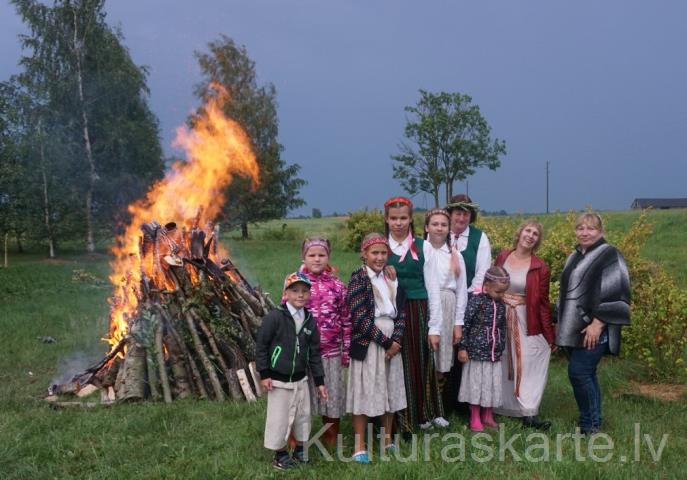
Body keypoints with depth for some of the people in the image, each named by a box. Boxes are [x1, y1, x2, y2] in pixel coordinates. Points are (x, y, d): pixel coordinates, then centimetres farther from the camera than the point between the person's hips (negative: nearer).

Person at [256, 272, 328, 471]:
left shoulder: (309, 320, 1)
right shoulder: (275, 317, -16)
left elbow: (315, 353, 7)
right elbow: (261, 345, -10)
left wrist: (320, 381, 8)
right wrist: (264, 374, -10)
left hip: (300, 380, 5)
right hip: (278, 381, -5)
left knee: (303, 416, 14)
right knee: (278, 419, 4)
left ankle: (300, 450, 35)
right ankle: (280, 454, 23)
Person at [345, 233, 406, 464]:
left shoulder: (392, 279, 9)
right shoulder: (358, 279, -10)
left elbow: (400, 312, 8)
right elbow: (360, 317, -16)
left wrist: (396, 340, -6)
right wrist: (385, 341, -14)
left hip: (392, 343, 6)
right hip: (367, 344, -6)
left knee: (390, 391, 13)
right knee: (364, 392, 0)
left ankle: (387, 439, 28)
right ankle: (359, 446, 10)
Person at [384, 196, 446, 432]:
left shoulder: (422, 246, 6)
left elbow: (431, 284, 7)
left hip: (417, 312, 1)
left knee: (421, 361, 7)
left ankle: (422, 413, 22)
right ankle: (399, 419, 13)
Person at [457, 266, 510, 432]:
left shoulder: (500, 305, 7)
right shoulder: (476, 301, -12)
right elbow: (464, 324, -11)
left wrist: (501, 348, 21)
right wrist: (462, 348, -12)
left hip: (494, 354, 6)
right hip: (476, 352, -5)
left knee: (492, 385, 10)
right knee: (476, 385, 3)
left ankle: (488, 416, 25)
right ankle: (475, 419, 14)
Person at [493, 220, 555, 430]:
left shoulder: (540, 267, -5)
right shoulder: (502, 257, 2)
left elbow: (542, 302, -2)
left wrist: (550, 337, -2)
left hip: (527, 324, -2)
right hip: (500, 320, 3)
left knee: (529, 365, -3)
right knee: (503, 365, 12)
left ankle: (529, 413, 1)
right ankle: (500, 407, 25)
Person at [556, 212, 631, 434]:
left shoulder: (610, 255, -7)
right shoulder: (574, 257, 16)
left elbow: (615, 292, -15)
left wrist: (597, 324, -20)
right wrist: (561, 324, 20)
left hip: (594, 328, -7)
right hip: (574, 328, 7)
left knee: (578, 372, -11)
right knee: (586, 374, 10)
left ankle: (589, 425, 1)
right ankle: (594, 421, 18)